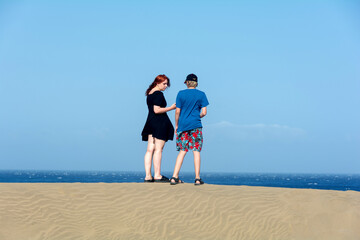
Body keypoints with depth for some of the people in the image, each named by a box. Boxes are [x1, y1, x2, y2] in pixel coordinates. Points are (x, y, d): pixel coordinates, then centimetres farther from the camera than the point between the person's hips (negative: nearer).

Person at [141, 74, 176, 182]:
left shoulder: (149, 94, 17)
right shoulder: (158, 94, -11)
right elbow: (157, 110, -17)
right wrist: (171, 108, -12)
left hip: (150, 123, 9)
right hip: (160, 123, -9)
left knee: (150, 150, 5)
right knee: (158, 149, -7)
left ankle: (148, 176, 3)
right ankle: (157, 176, -7)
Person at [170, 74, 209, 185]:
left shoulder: (181, 94, 2)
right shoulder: (201, 94, 1)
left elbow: (177, 111, 1)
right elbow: (204, 112, -3)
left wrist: (176, 125, 11)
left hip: (183, 126, 2)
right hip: (195, 126, -2)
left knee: (182, 151, 7)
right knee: (196, 151, 2)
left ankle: (174, 177, 0)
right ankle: (197, 178, 0)